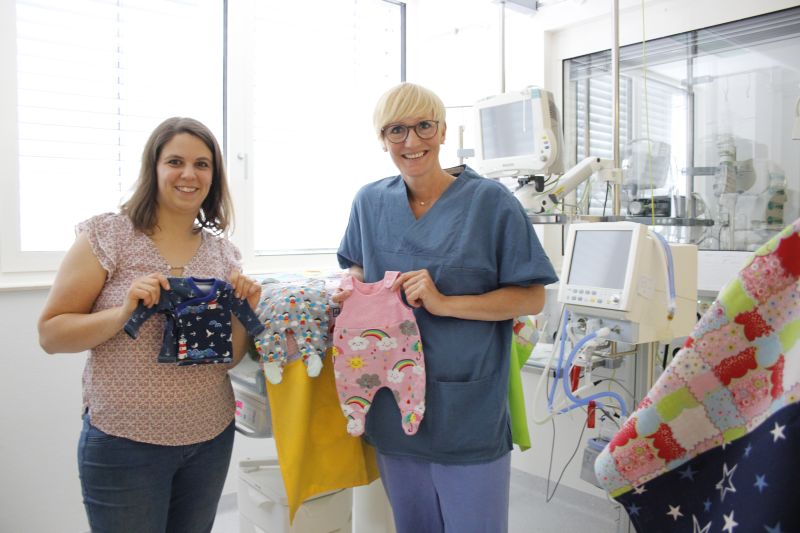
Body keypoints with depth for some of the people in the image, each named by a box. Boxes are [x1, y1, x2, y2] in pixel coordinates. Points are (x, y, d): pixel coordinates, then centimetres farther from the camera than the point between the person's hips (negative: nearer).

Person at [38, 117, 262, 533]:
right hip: (124, 445, -4)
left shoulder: (223, 252, 2)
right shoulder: (107, 235, -9)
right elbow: (50, 335, -8)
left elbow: (229, 357, 7)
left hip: (211, 439, 4)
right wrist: (123, 313, -23)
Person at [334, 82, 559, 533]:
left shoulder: (491, 202, -9)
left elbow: (532, 298, -8)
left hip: (470, 411, -3)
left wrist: (445, 303, -20)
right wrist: (355, 288, -3)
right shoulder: (370, 202, 5)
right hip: (393, 406, 4)